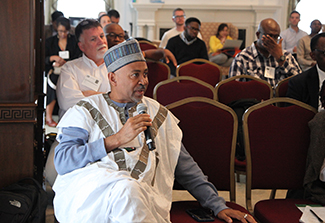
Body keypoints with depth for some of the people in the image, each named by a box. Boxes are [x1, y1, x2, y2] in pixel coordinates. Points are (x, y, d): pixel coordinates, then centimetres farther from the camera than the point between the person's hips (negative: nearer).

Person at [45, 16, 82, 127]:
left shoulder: (74, 40, 12)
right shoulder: (50, 41, 15)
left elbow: (78, 58, 1)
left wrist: (63, 63, -13)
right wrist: (53, 58, -14)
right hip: (54, 73, 1)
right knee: (53, 79, -30)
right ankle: (48, 117, -24)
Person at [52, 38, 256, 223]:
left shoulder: (157, 113, 23)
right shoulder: (86, 110, 12)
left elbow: (184, 164, 24)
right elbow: (62, 162, -2)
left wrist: (218, 206, 15)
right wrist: (117, 139, -9)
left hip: (142, 201, 3)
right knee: (126, 187, -35)